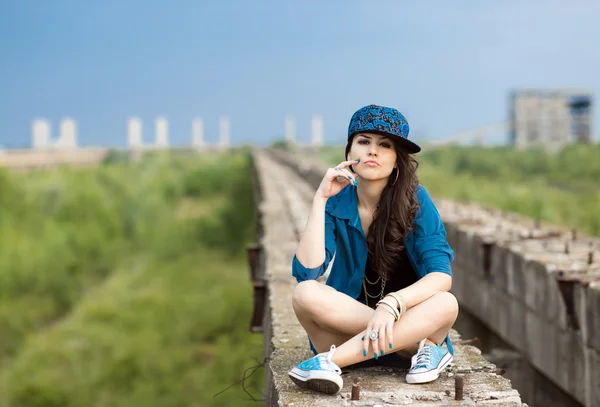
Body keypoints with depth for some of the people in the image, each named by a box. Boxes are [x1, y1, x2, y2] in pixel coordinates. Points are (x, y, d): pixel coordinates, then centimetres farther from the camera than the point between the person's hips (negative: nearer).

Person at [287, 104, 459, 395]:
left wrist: (391, 305, -37)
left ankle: (330, 360, -32)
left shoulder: (415, 199, -11)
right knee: (305, 294, -30)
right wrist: (320, 198, -21)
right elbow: (307, 272, -21)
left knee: (445, 304, -33)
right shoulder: (336, 201, -8)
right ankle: (423, 347, -25)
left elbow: (441, 276, -20)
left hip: (410, 317, 0)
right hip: (348, 326, 1)